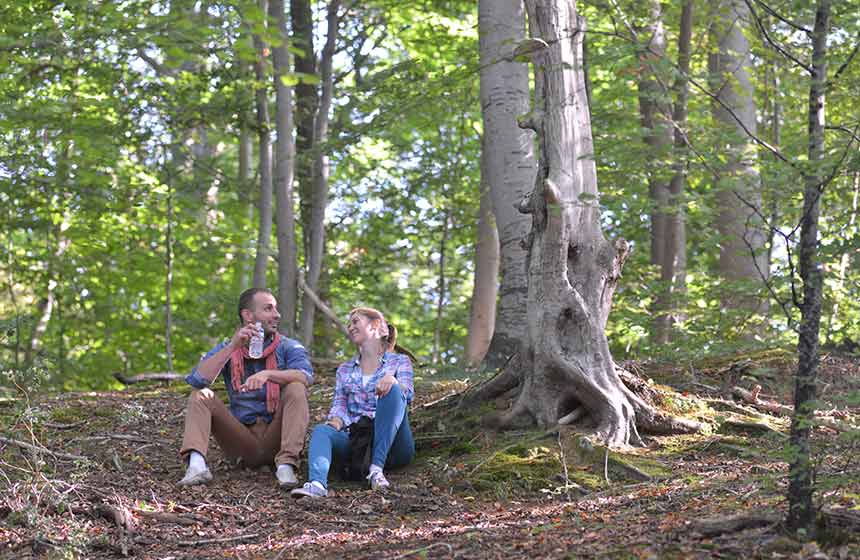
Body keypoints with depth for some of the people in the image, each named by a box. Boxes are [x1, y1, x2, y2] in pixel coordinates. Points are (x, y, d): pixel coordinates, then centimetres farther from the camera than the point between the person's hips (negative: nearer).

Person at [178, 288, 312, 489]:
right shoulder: (226, 350, 6)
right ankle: (197, 464, -36)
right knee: (200, 396, -13)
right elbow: (197, 380, -12)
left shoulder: (288, 348, 1)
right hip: (242, 440, 2)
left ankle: (286, 465, -34)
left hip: (275, 438, -2)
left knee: (296, 389, -23)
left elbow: (305, 376, -21)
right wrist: (233, 346, -18)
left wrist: (267, 374, -38)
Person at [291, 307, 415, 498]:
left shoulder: (399, 362, 15)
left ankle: (377, 467, -37)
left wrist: (392, 380, -28)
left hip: (392, 445, -2)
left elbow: (407, 393, -5)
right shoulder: (345, 370, 26)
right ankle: (317, 483, -58)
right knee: (321, 431, -27)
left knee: (393, 389, -27)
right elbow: (339, 406, 12)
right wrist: (335, 424, -12)